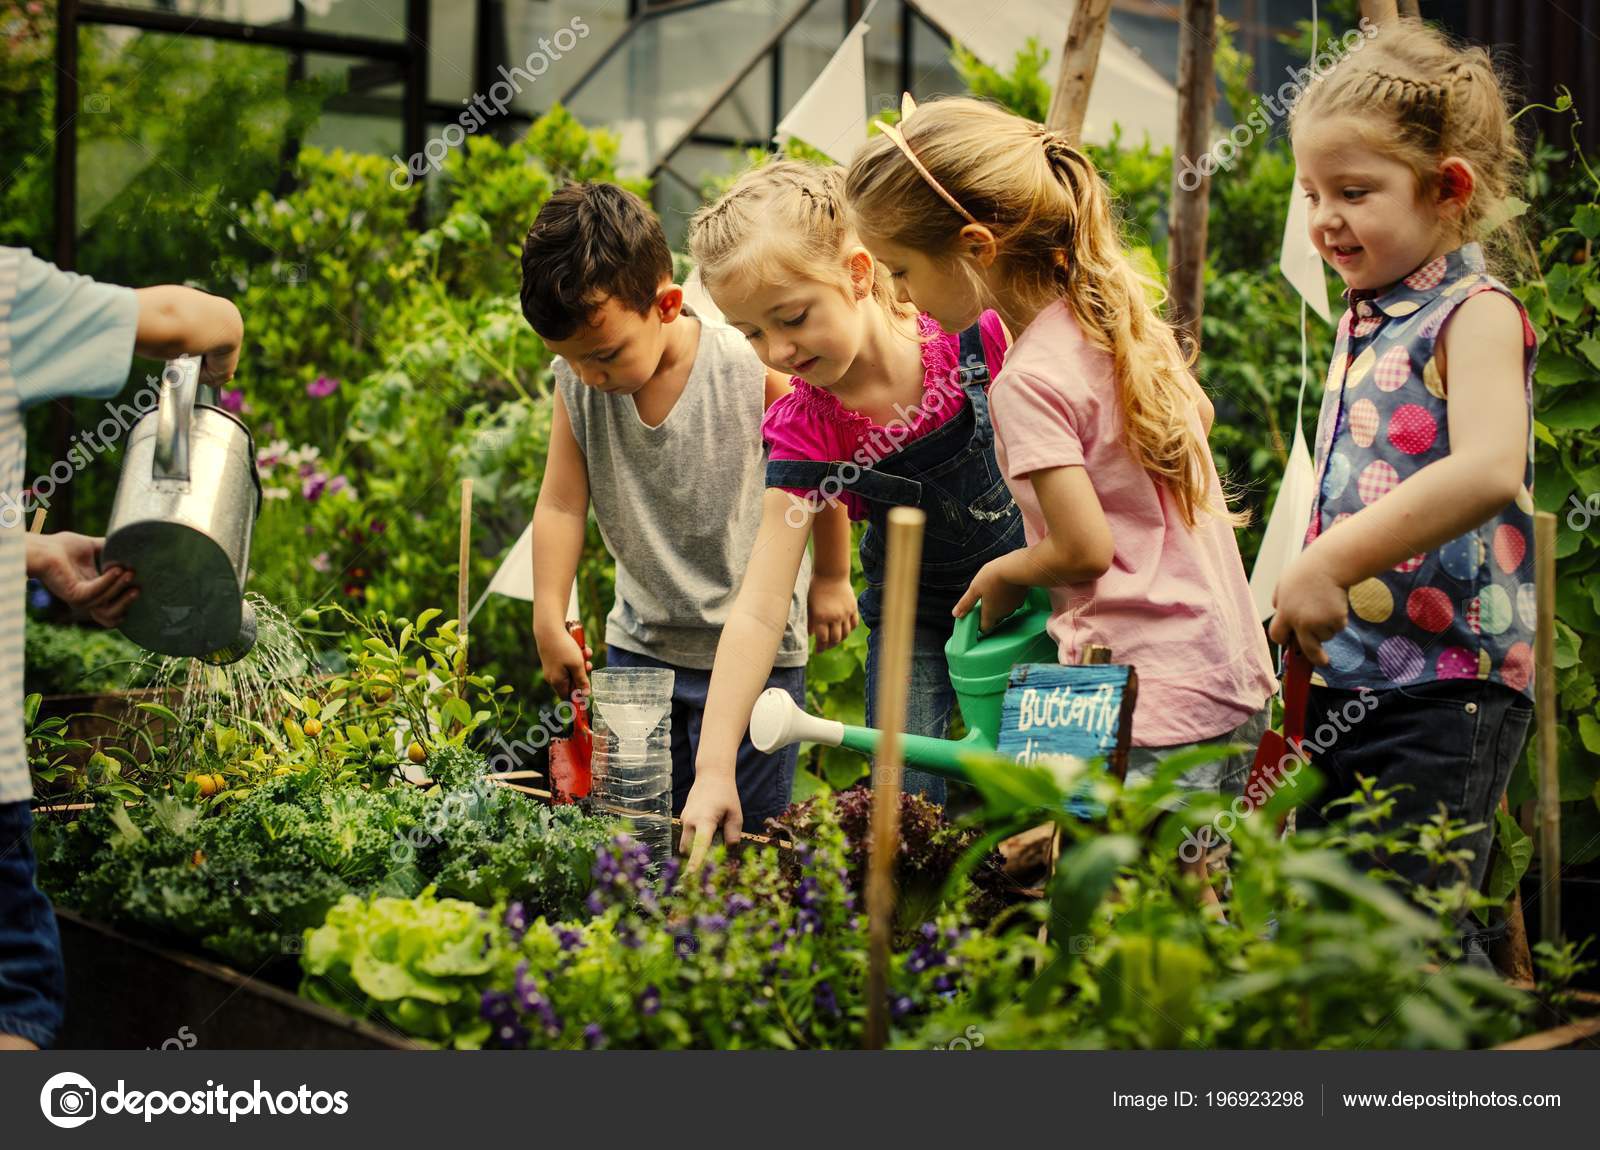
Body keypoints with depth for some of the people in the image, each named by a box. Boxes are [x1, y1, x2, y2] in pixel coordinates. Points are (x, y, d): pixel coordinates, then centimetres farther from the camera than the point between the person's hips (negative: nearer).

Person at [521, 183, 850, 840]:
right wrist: (549, 624, -2)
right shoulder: (577, 383, -8)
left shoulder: (755, 372, -18)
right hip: (637, 645, 4)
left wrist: (829, 581, 6)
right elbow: (561, 504, -1)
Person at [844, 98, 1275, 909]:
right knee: (1190, 907, 16)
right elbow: (1198, 415, 25)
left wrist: (1002, 575, 0)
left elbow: (1085, 547, -18)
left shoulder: (1028, 380, -17)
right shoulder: (1121, 311, 8)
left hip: (1153, 705, -9)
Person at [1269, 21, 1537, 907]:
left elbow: (1488, 470, -27)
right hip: (1341, 680, 8)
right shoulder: (1361, 323, 16)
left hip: (1443, 693, -8)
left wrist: (1329, 563, -29)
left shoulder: (1475, 313, -9)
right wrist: (1303, 601, 14)